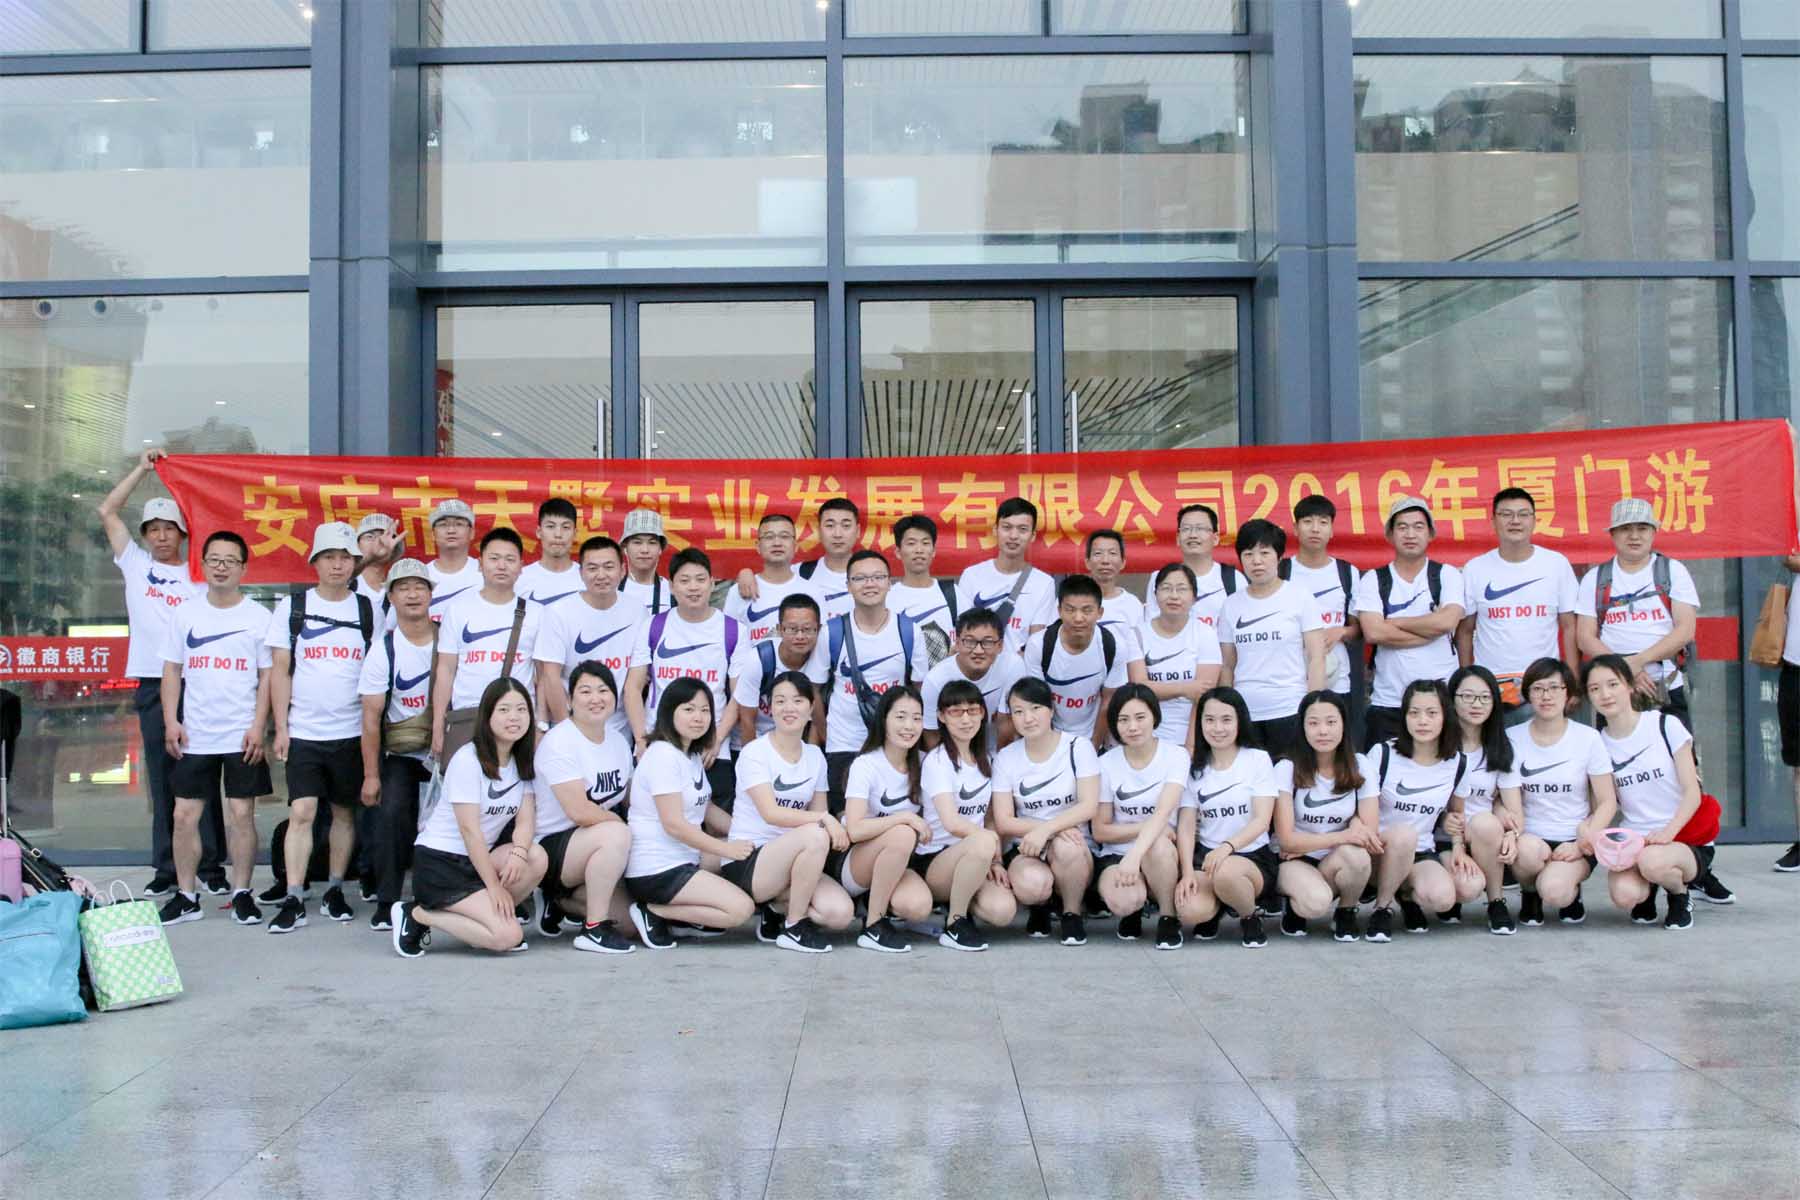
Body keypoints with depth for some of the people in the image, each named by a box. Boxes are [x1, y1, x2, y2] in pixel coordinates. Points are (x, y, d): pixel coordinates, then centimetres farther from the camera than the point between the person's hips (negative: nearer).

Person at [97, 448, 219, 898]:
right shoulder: (135, 565, 12)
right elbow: (107, 512, 8)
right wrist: (142, 469, 8)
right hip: (152, 684, 2)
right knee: (161, 780, 5)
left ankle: (210, 867, 5)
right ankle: (166, 870, 10)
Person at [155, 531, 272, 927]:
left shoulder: (259, 617, 0)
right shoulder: (185, 613, 6)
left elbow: (267, 676, -1)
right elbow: (172, 671, 8)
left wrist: (258, 727, -8)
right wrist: (171, 722, -1)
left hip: (242, 736, -2)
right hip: (194, 735, 2)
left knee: (241, 813, 1)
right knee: (185, 815, 4)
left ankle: (242, 894, 11)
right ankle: (186, 896, 14)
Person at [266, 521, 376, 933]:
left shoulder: (367, 610, 5)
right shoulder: (292, 607, 3)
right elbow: (280, 671, 3)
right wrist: (280, 728, -3)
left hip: (351, 732, 1)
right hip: (304, 731, -1)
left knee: (344, 812, 8)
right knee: (301, 813, -8)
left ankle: (335, 891, 18)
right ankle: (293, 900, -6)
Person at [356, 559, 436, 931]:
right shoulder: (383, 650, -6)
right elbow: (371, 716, -7)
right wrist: (370, 775, -9)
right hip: (401, 754, -1)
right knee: (392, 813, -17)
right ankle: (386, 903, -6)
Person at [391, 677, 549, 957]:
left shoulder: (525, 762, 5)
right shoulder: (467, 760, -16)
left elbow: (526, 819, -4)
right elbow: (469, 829, -18)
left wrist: (518, 853, -26)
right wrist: (494, 886, -19)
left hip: (481, 857, 7)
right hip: (439, 861, -7)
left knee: (537, 858, -25)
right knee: (507, 936, -22)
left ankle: (489, 914, 0)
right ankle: (416, 915, -4)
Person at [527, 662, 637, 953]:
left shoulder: (619, 741, 6)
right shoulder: (559, 743, -17)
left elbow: (628, 801, 7)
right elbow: (579, 812, -24)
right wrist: (620, 823, -13)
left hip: (589, 848, 8)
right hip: (549, 848, -8)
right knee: (616, 835, -34)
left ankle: (558, 901, 14)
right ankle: (594, 930, -24)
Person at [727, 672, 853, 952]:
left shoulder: (815, 756, 9)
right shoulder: (755, 752, -9)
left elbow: (818, 813, 9)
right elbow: (771, 813, -20)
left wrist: (834, 829, -14)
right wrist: (824, 819, -28)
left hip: (788, 861, 5)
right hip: (745, 861, -5)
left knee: (841, 913, -21)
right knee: (815, 835, -33)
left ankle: (775, 907, 8)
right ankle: (794, 928, -14)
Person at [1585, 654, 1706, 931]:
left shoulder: (1665, 725, -4)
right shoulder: (1599, 744, 5)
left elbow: (1692, 792, -7)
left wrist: (1668, 831, -24)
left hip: (1684, 839, -2)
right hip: (1633, 841, 2)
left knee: (1652, 860, -37)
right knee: (1624, 895, -31)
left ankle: (1679, 894, 0)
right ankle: (1649, 890, 9)